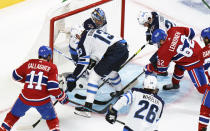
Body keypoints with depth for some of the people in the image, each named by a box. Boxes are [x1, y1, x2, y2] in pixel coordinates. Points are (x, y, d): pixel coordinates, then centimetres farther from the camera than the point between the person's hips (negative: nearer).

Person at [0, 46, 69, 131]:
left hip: (25, 98, 2)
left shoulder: (29, 63, 7)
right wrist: (62, 97, 2)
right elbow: (52, 87, -12)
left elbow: (16, 76, 16)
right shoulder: (52, 67, -2)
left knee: (14, 115, 24)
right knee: (52, 120, 17)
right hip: (42, 100, -2)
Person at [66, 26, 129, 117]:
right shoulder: (92, 33, 26)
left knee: (94, 76, -3)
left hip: (114, 54, -9)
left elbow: (83, 63, -2)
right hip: (124, 50, 9)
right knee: (112, 71, 36)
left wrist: (72, 78, 2)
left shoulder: (84, 40, 1)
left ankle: (87, 107, -7)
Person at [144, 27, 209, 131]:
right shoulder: (174, 31, -10)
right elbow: (190, 32, 5)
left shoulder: (164, 51, -24)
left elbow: (161, 69, -10)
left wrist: (149, 68, 7)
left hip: (193, 63, -9)